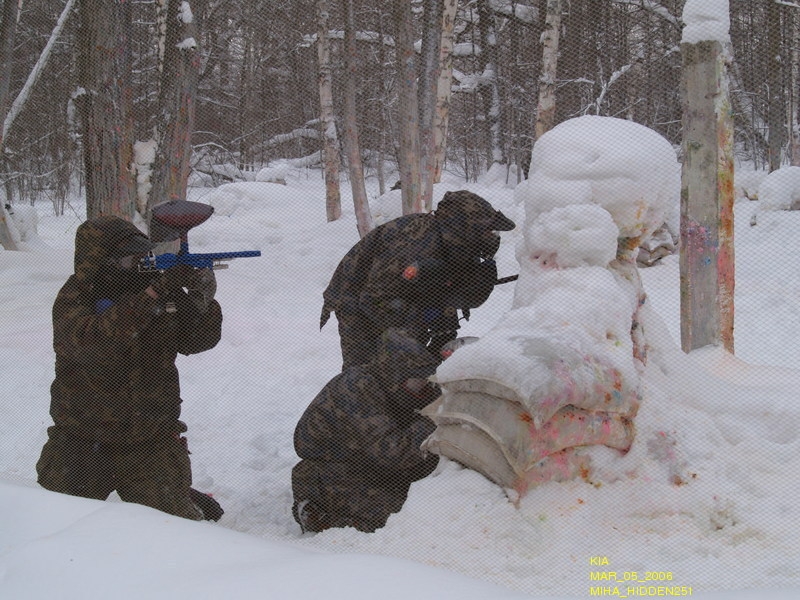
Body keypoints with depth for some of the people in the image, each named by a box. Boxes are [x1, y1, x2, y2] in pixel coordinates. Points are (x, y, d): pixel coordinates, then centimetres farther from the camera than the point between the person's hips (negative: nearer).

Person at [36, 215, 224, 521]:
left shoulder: (165, 292, 1)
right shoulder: (74, 300, -11)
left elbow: (195, 341, 0)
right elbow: (94, 343, -31)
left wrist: (202, 299, -22)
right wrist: (155, 292, -35)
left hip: (151, 443, 1)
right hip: (82, 444, -1)